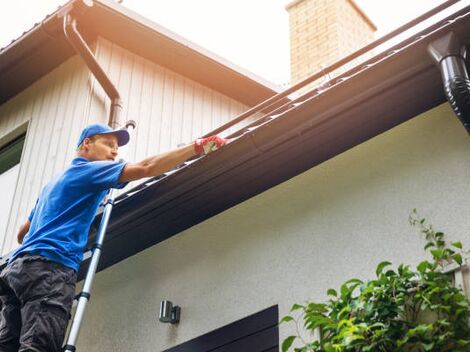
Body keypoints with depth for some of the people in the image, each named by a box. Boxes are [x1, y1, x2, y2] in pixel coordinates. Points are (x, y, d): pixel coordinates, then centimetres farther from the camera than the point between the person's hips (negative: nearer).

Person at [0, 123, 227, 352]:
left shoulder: (52, 184, 34)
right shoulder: (87, 169, 6)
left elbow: (22, 234, 37)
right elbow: (146, 168, -7)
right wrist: (199, 146, -5)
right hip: (50, 265, -9)